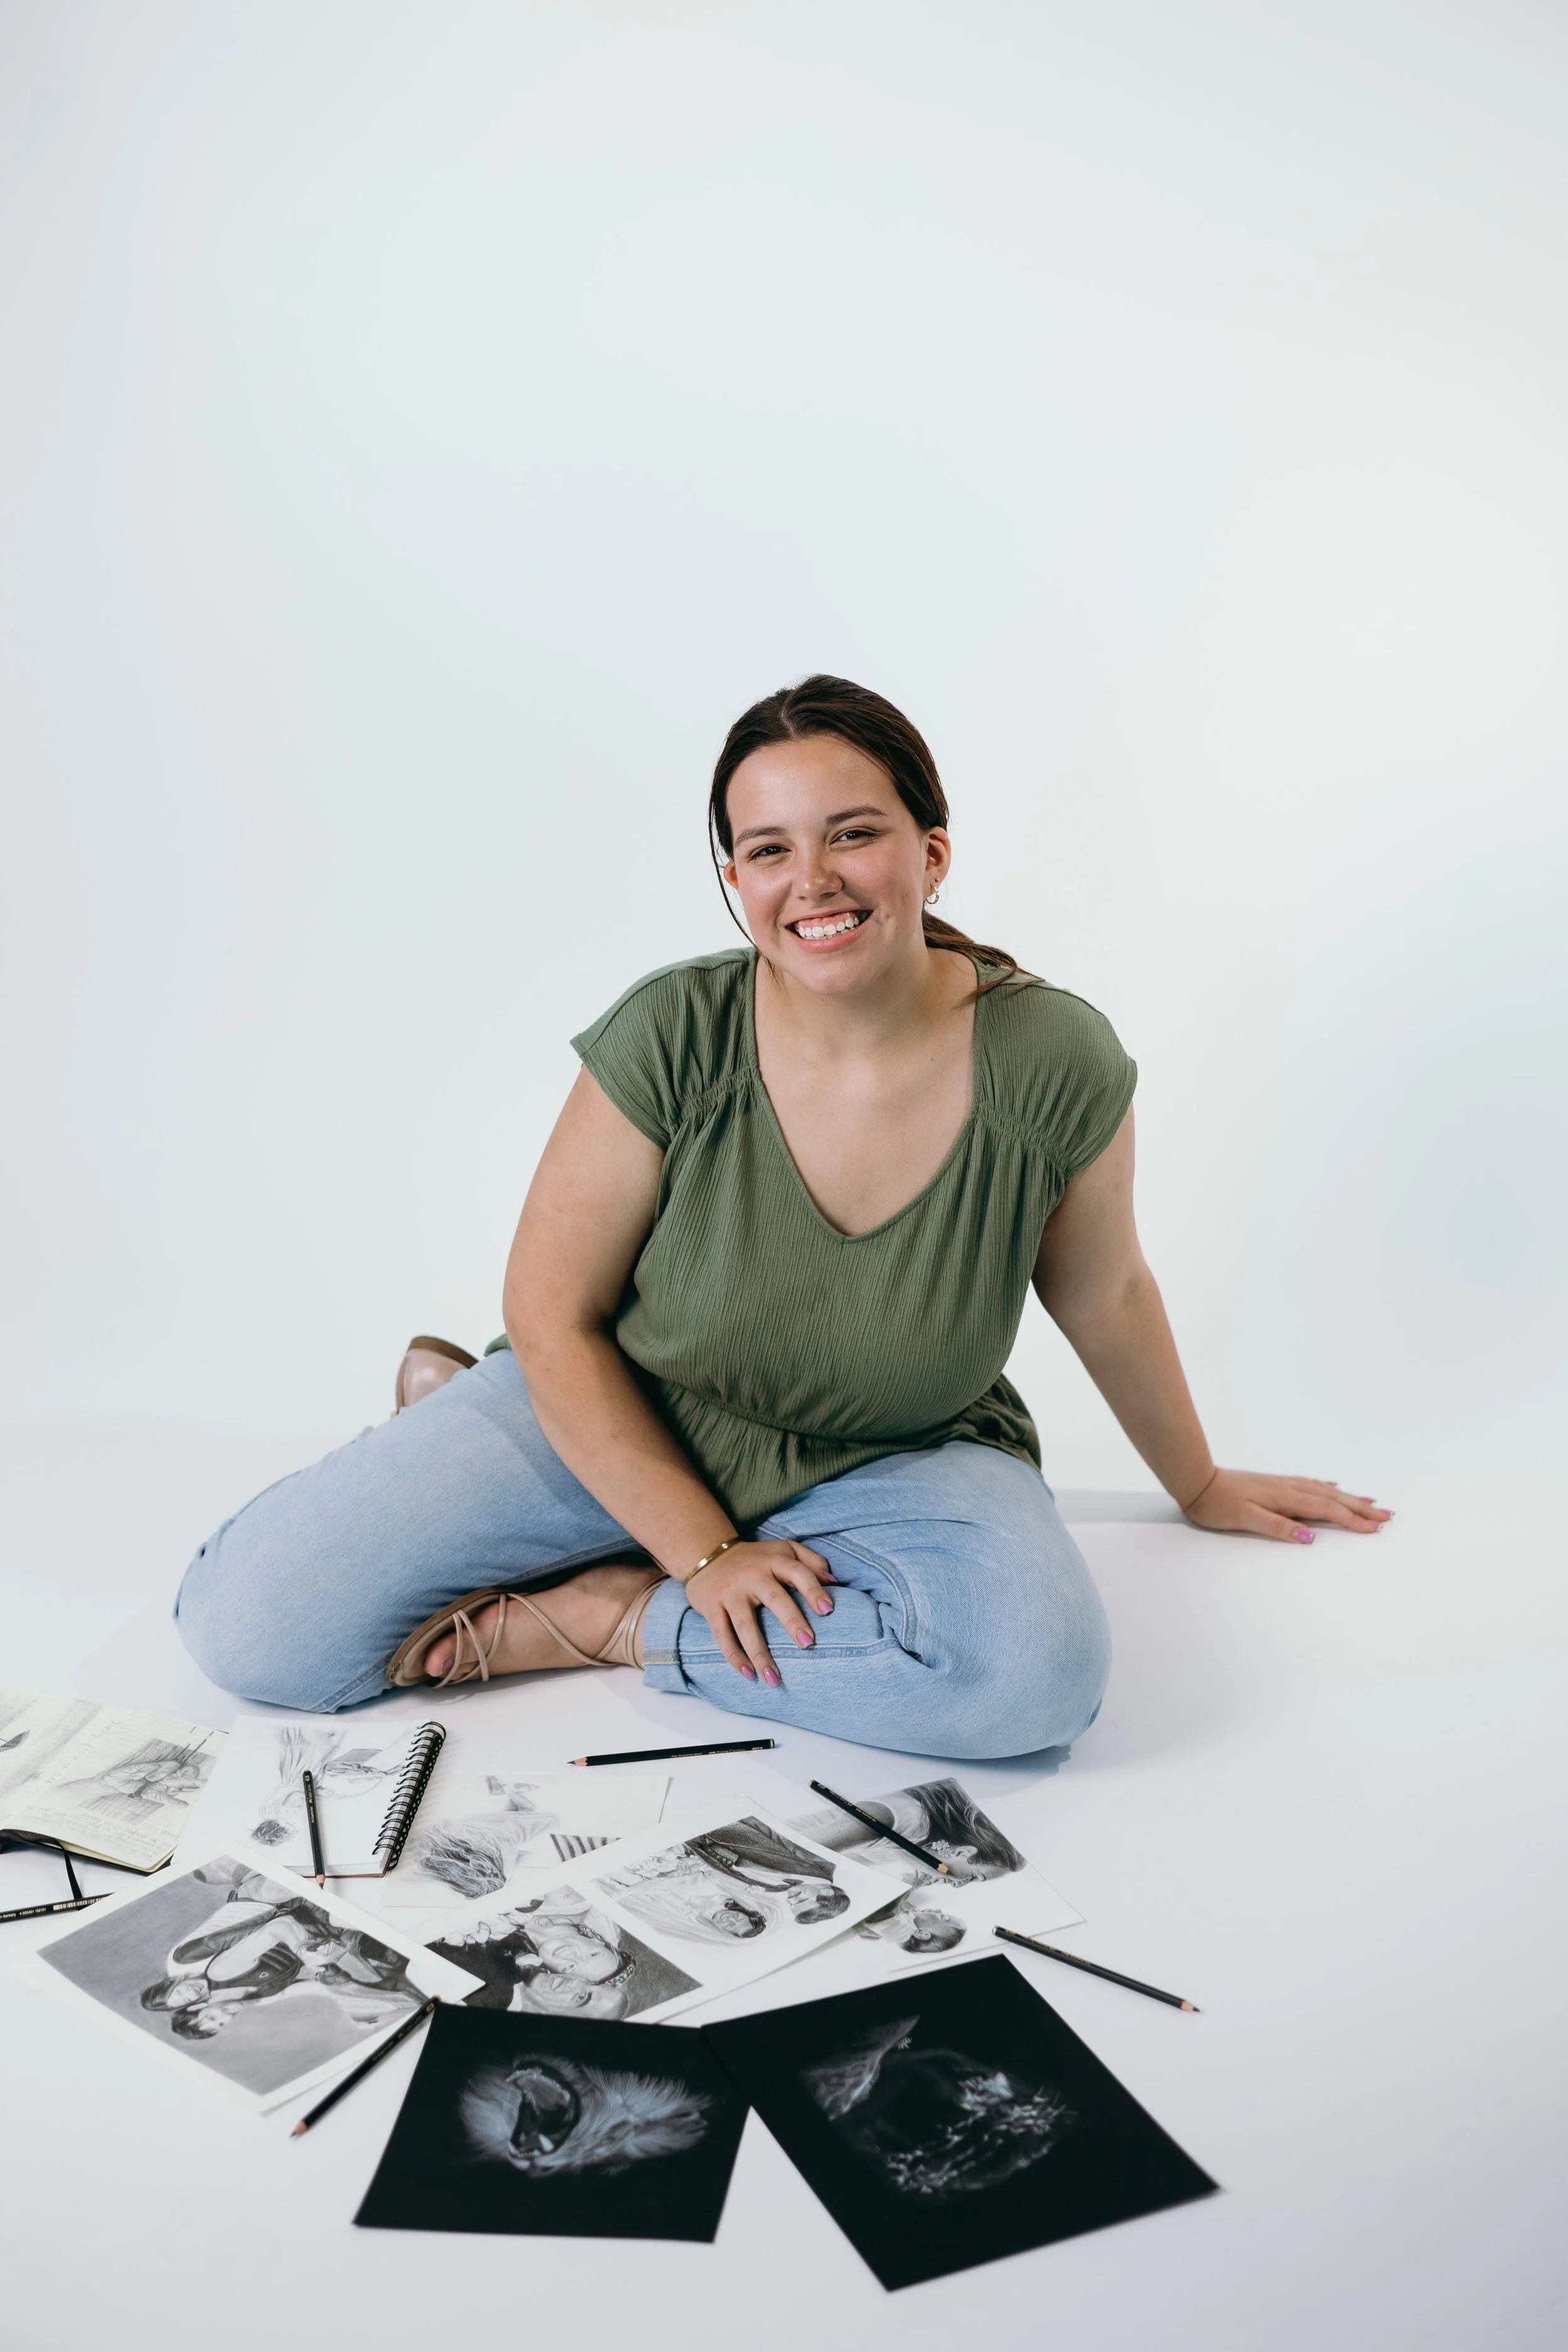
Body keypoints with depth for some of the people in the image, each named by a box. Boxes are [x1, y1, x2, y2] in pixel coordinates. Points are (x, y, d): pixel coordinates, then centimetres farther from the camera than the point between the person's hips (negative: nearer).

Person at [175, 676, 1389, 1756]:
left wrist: (1198, 1483, 17)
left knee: (1038, 1665, -33)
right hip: (619, 1430, -1)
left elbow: (1102, 1293, 2)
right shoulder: (673, 1037, -19)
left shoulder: (1054, 1061, -17)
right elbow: (553, 1312, -10)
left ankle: (598, 1617, -12)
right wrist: (703, 1554, -14)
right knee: (250, 1627, -14)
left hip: (900, 1466, 1)